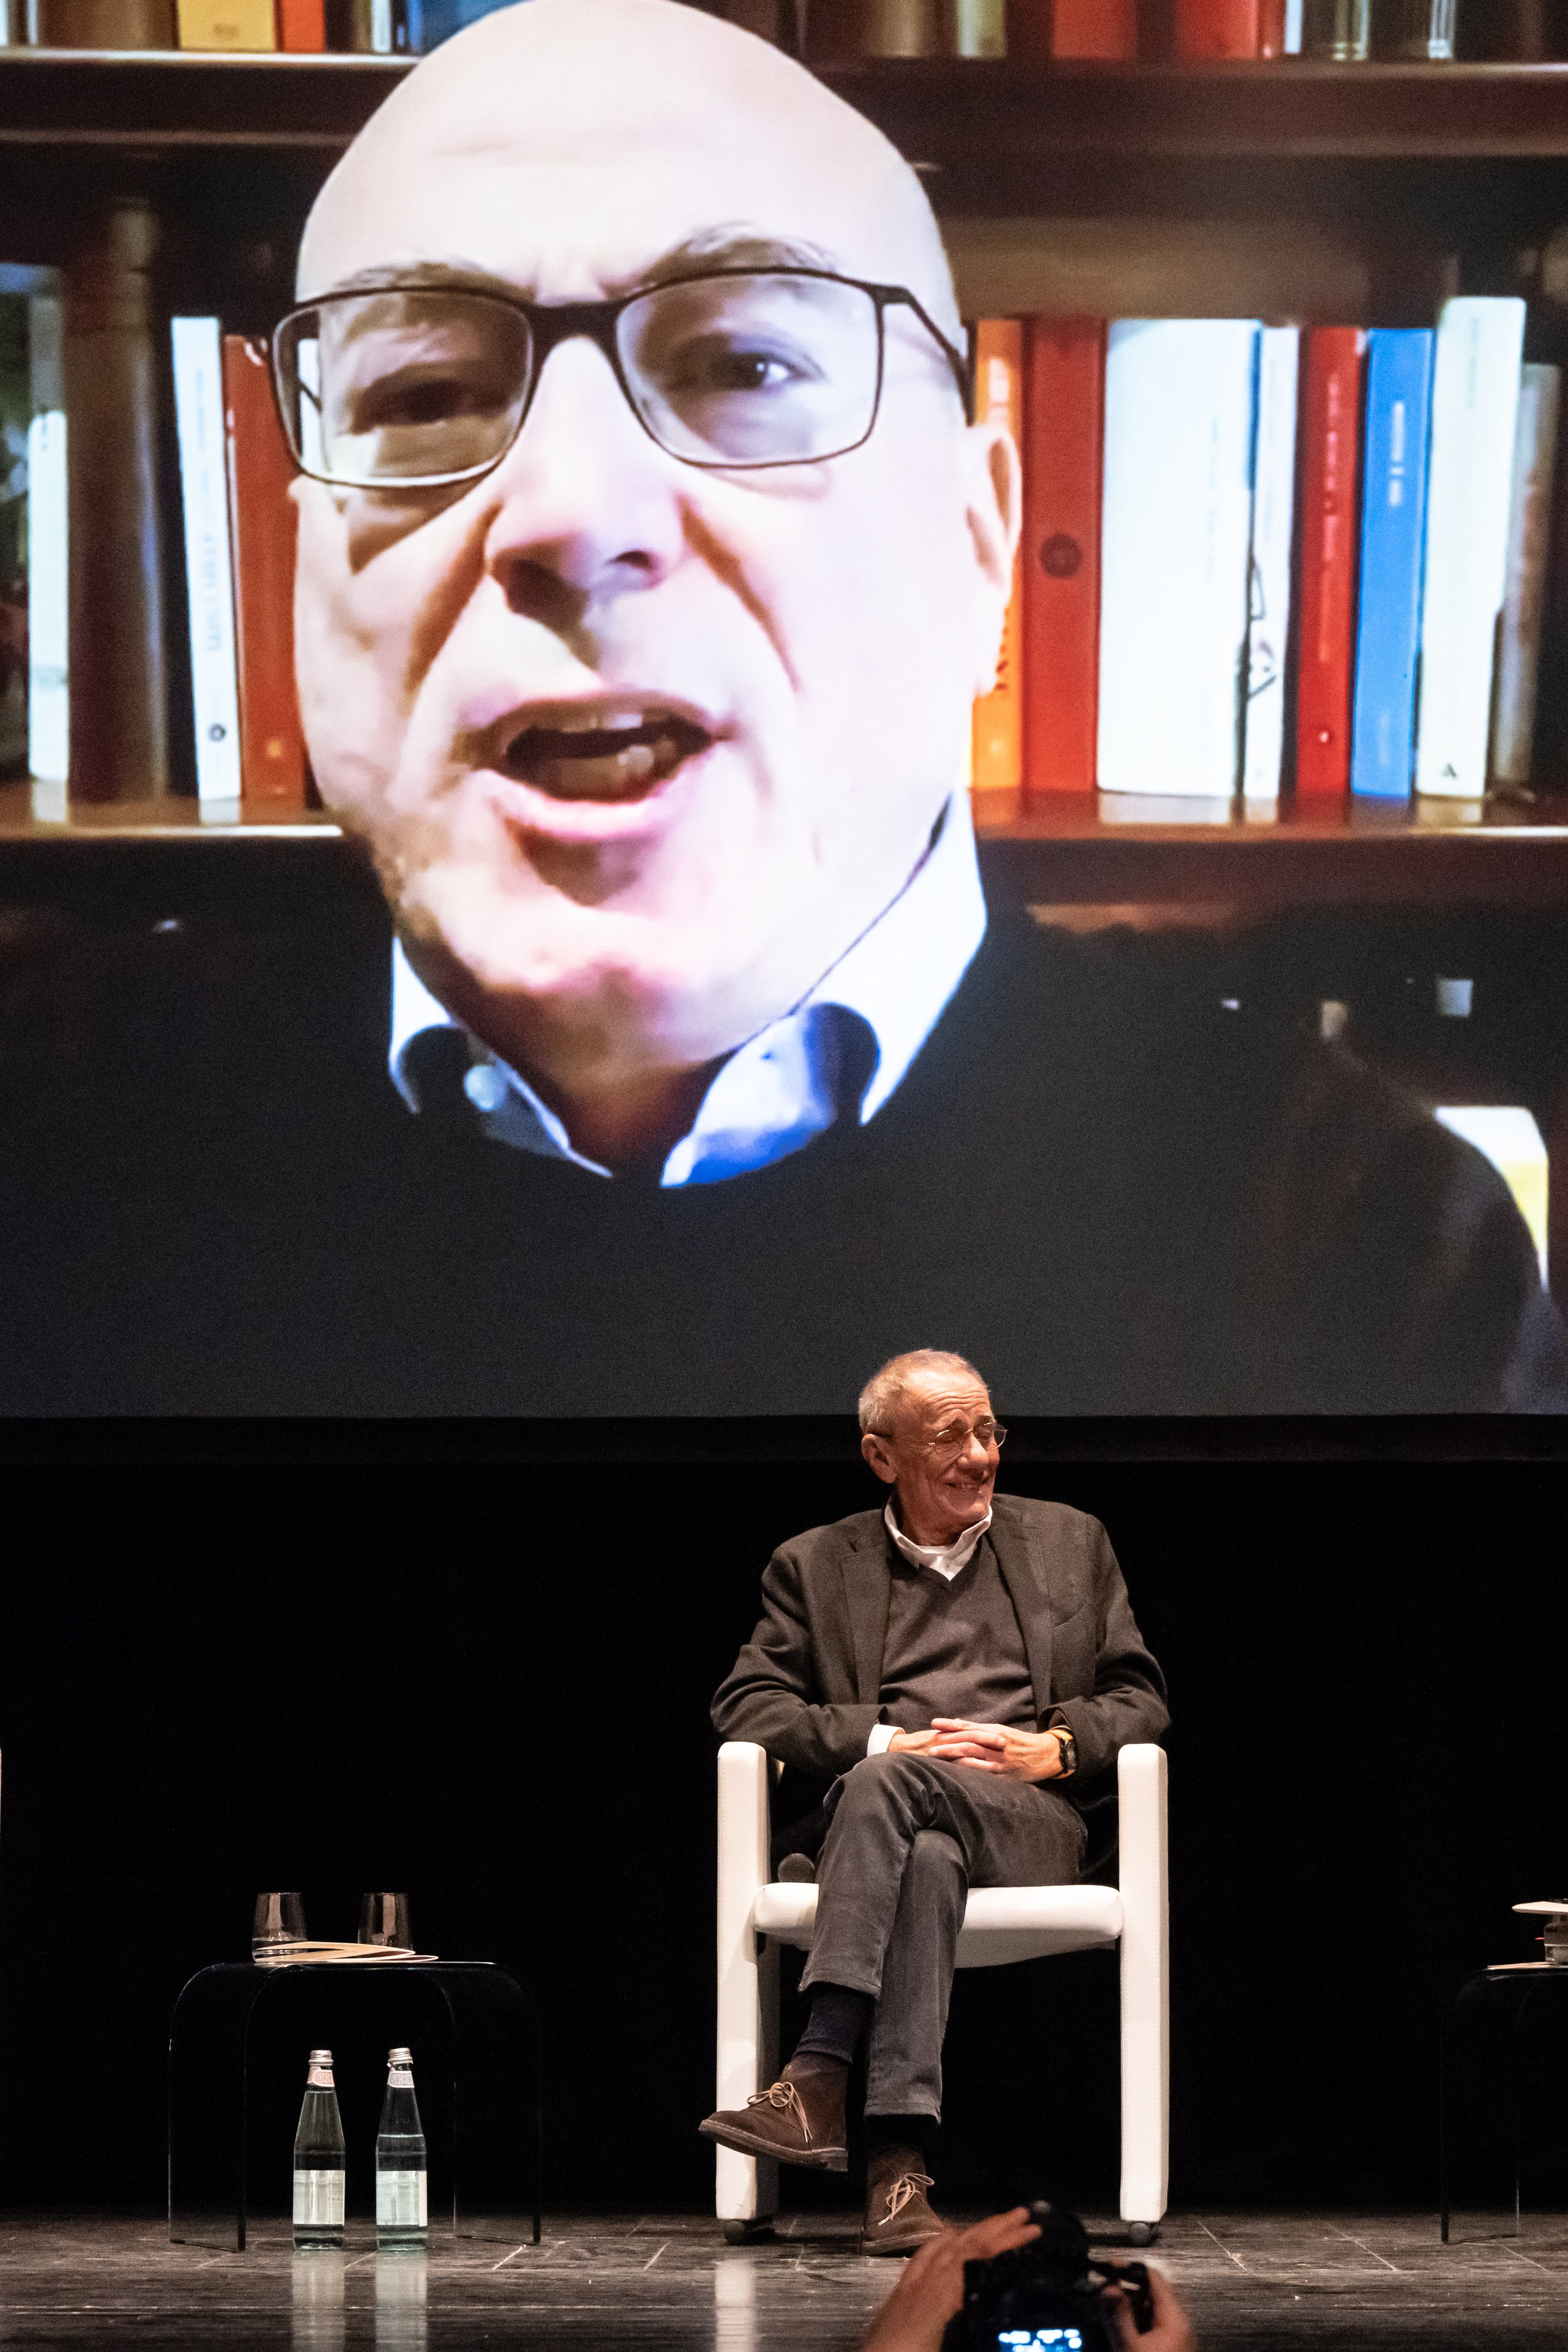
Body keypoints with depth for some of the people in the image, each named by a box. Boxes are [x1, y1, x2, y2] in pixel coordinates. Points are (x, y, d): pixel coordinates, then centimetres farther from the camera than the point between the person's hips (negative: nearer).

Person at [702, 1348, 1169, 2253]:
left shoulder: (1070, 1543, 23)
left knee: (892, 1786, -36)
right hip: (862, 1818, 0)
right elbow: (746, 1705, 8)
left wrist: (1052, 1748, -4)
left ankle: (818, 2081, -47)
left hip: (1031, 1820, 0)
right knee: (927, 1859, -39)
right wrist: (883, 1738, -8)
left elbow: (1141, 1701, 18)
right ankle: (899, 2161, -50)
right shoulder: (815, 1565, 20)